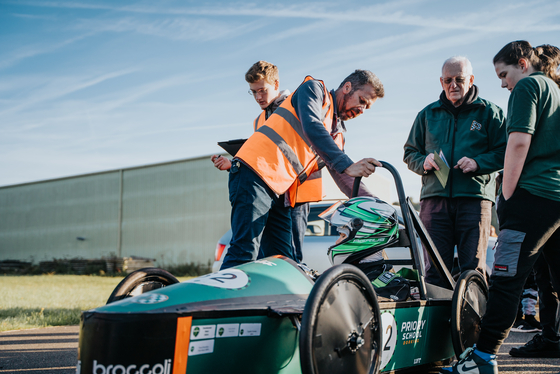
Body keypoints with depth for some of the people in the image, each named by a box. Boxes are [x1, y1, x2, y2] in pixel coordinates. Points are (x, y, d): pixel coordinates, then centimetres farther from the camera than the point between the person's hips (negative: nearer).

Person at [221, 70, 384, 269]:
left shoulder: (337, 134, 27)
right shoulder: (314, 89, 5)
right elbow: (312, 128, -15)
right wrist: (347, 165, -23)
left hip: (280, 192, 9)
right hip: (256, 173, -9)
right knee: (244, 253, -18)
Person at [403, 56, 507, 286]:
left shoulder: (489, 112, 11)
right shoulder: (428, 114, 20)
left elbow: (504, 152, 5)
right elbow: (409, 153, 22)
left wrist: (478, 163, -13)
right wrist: (424, 162, 0)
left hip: (474, 198, -2)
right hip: (434, 197, 2)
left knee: (473, 269, -6)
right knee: (435, 268, -2)